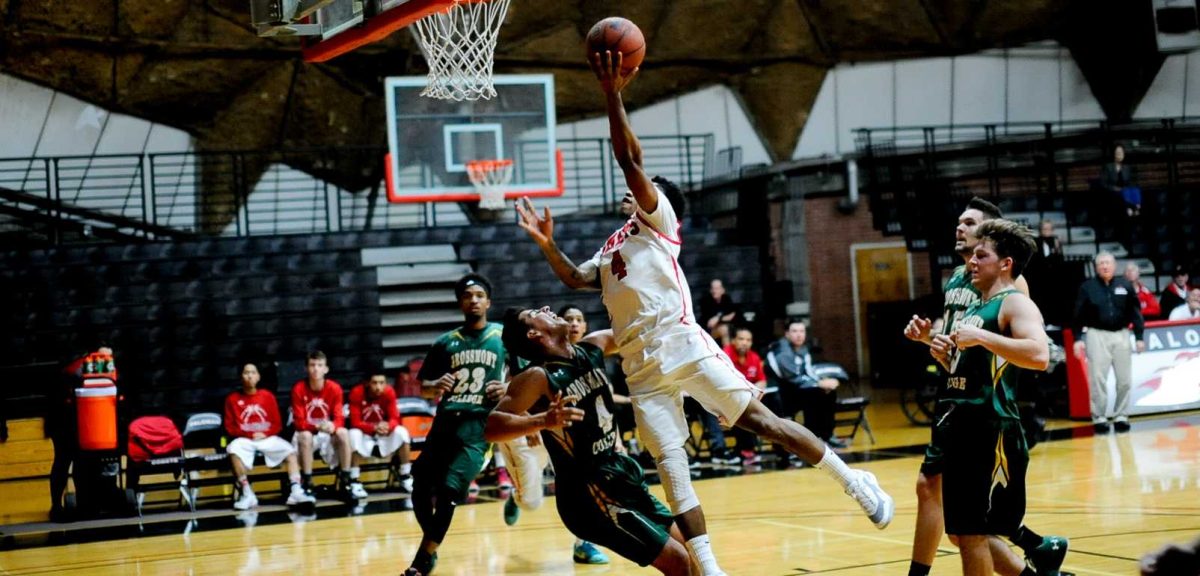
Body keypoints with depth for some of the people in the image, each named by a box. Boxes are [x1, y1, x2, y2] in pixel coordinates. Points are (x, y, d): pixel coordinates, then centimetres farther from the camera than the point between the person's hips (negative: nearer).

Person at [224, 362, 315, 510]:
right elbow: (230, 427, 2)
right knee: (234, 450, -36)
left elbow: (277, 424, 10)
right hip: (245, 439, -2)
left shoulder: (267, 396, 10)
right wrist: (250, 434, -13)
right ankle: (247, 494, -31)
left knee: (290, 450, -23)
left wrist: (265, 433, -10)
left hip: (268, 438, 2)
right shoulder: (233, 399, 5)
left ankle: (296, 492, -33)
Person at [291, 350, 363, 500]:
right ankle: (307, 485, -30)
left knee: (343, 433, -29)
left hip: (328, 433, 2)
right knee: (305, 436, -36)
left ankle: (346, 483, -20)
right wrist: (317, 426, -36)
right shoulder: (299, 389, -14)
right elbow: (299, 422, -16)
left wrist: (332, 426, -36)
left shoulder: (335, 388, -8)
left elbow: (339, 418, -10)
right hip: (307, 433, -2)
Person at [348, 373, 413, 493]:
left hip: (384, 436, 3)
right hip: (364, 435, -2)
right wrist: (374, 428, -38)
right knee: (354, 434, -34)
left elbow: (395, 419, -12)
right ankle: (354, 481, -28)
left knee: (401, 432, -23)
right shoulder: (357, 393, -21)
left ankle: (405, 478, -10)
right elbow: (355, 422, -21)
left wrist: (387, 426, -36)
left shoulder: (389, 392, -13)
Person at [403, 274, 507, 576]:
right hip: (445, 420, 4)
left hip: (478, 423, -4)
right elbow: (422, 383, 18)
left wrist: (508, 388, -7)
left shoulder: (504, 336, 7)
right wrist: (436, 385, -4)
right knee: (420, 488, -2)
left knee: (449, 489, -17)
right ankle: (430, 551, 23)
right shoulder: (445, 342, 14)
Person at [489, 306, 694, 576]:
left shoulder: (592, 348, 4)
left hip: (621, 475, 8)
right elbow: (491, 427, -27)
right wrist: (544, 420, -41)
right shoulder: (538, 377, -17)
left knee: (691, 549, 14)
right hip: (589, 494, -8)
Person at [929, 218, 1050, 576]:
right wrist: (944, 355, 8)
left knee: (972, 533, -7)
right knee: (962, 533, 14)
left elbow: (1039, 356, -26)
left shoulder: (1015, 303, -8)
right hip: (962, 431, 10)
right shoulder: (974, 309, 19)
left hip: (992, 432, -9)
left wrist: (980, 337, -25)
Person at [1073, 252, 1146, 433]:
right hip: (1097, 335, -2)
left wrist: (1139, 337, 3)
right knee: (1097, 379, -3)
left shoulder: (1125, 286, 4)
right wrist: (1078, 339, -6)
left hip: (1121, 335, 2)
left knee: (1124, 379, 3)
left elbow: (1135, 312, 6)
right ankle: (1099, 418, 5)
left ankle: (1121, 416, 12)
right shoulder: (1087, 287, 0)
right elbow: (1079, 315, 0)